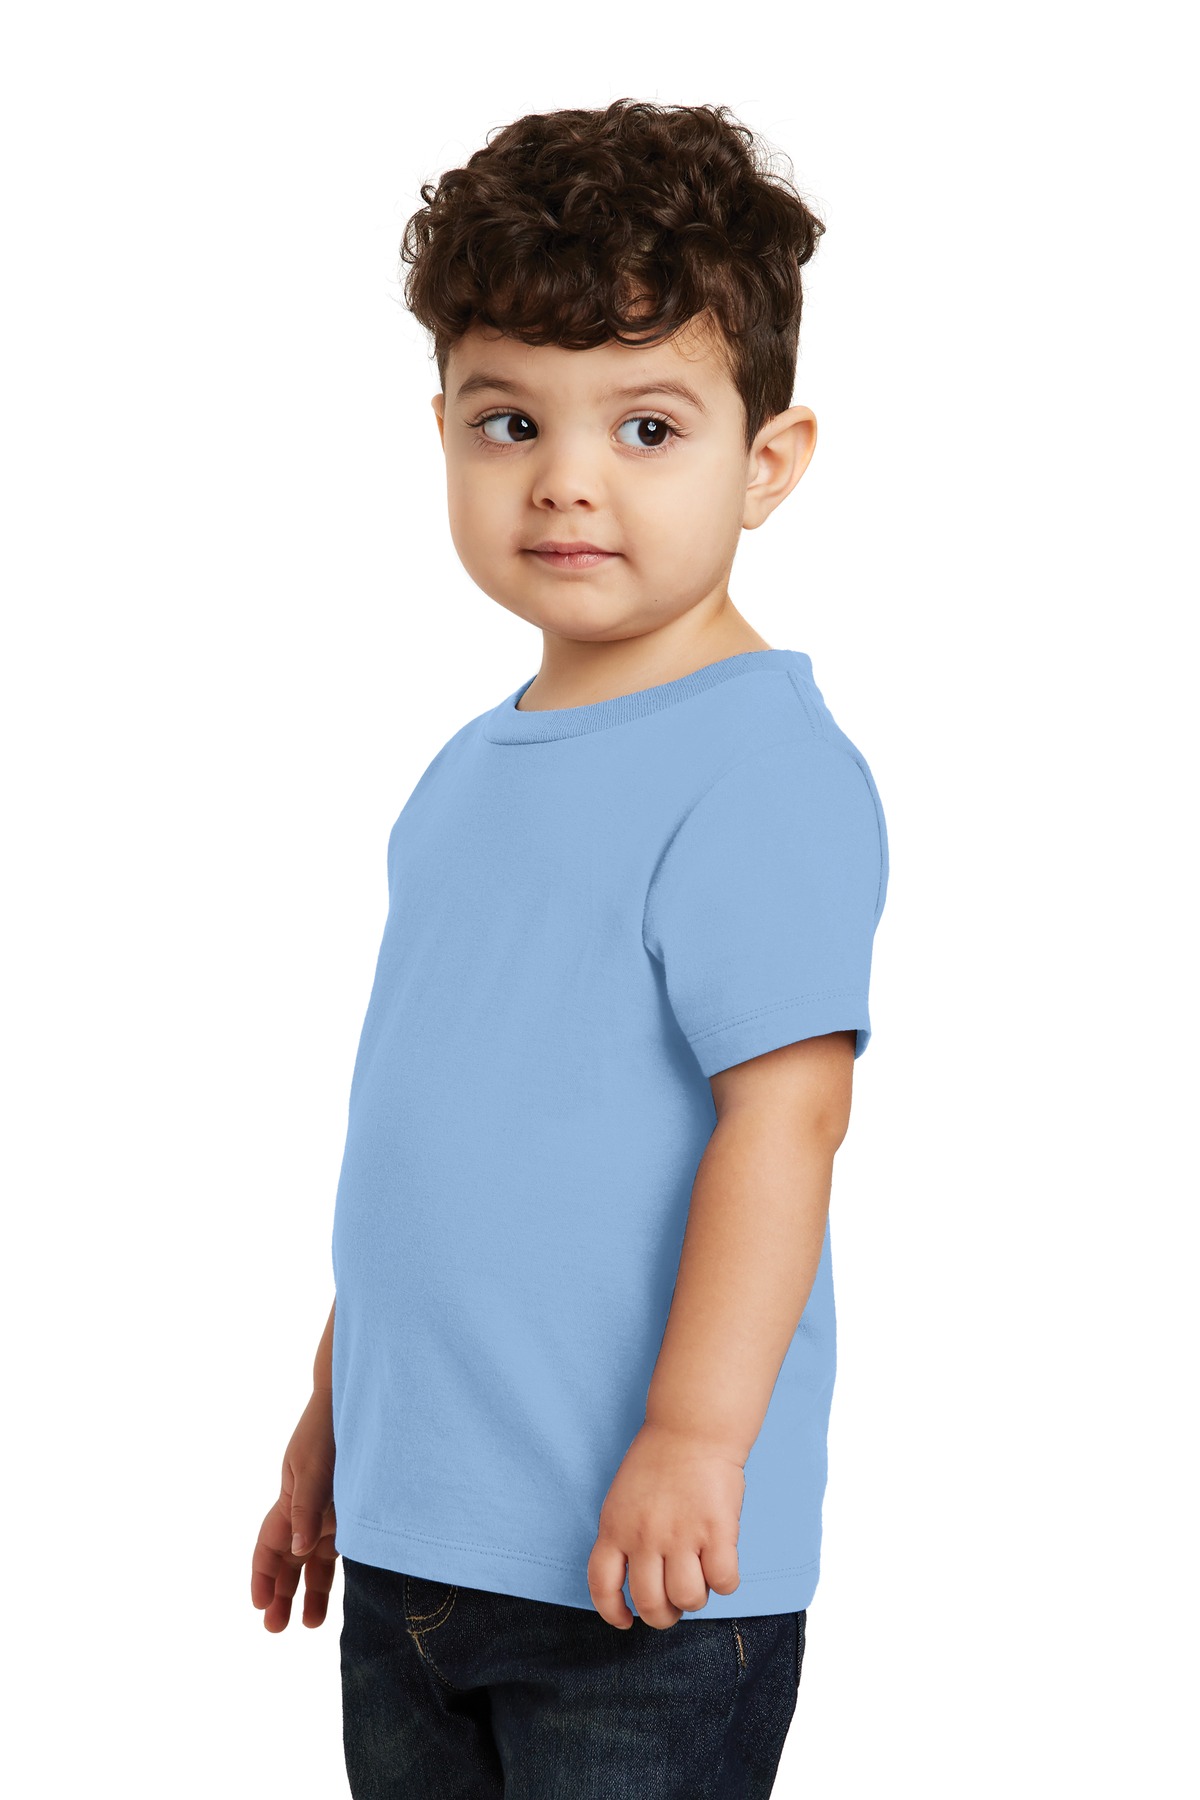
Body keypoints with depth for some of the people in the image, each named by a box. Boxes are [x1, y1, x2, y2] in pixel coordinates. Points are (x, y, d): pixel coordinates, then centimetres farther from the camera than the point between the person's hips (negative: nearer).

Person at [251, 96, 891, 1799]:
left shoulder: (764, 768, -14)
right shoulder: (466, 779, 12)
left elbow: (785, 1107, -21)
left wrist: (694, 1434, -27)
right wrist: (332, 1416, 23)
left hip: (642, 1574, -8)